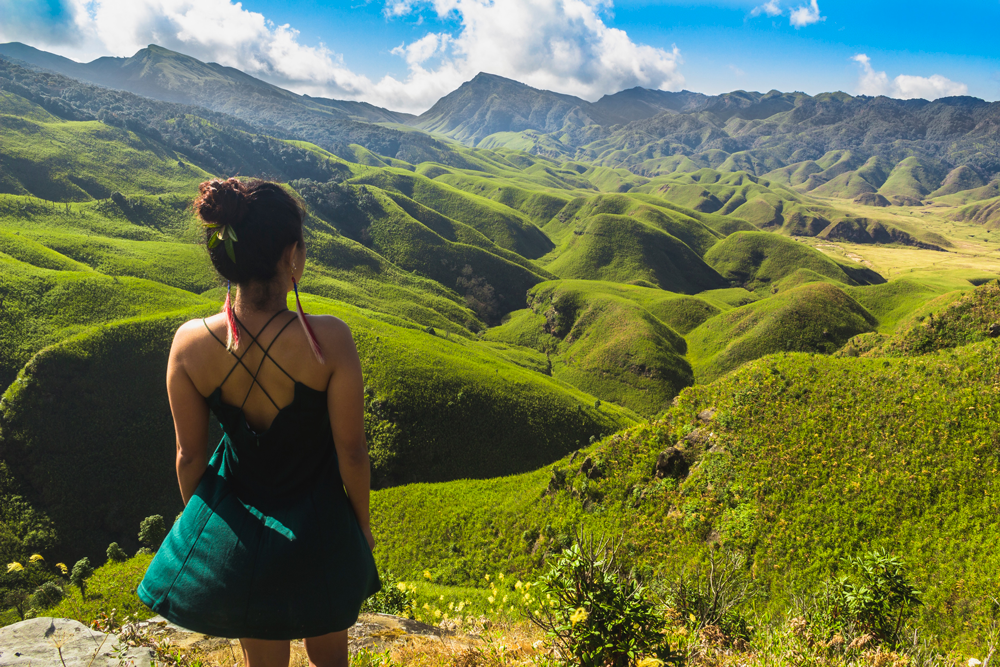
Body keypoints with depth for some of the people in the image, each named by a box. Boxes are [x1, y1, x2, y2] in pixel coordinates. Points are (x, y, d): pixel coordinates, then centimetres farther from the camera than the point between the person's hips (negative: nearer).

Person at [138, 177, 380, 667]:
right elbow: (352, 452, -17)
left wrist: (197, 522, 13)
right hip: (317, 529, -2)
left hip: (237, 532, 2)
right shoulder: (328, 340, -28)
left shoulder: (190, 344, -20)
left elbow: (190, 455, -7)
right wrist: (363, 524, 2)